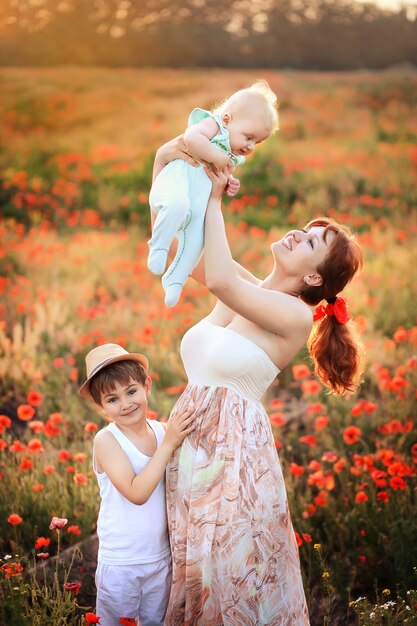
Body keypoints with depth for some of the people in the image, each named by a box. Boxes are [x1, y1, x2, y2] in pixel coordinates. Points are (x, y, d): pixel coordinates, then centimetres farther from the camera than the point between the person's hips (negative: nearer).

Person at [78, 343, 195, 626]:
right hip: (120, 566, -4)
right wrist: (168, 444, -27)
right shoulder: (106, 440, -15)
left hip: (161, 558, 4)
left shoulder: (163, 430, -3)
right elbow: (137, 493, -26)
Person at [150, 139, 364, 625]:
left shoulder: (296, 316, -11)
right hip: (190, 445, 6)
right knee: (193, 573, 13)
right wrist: (164, 162, -8)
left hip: (236, 452, -6)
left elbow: (220, 281, -26)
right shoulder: (243, 286, 8)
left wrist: (213, 200, -16)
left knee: (235, 575, 3)